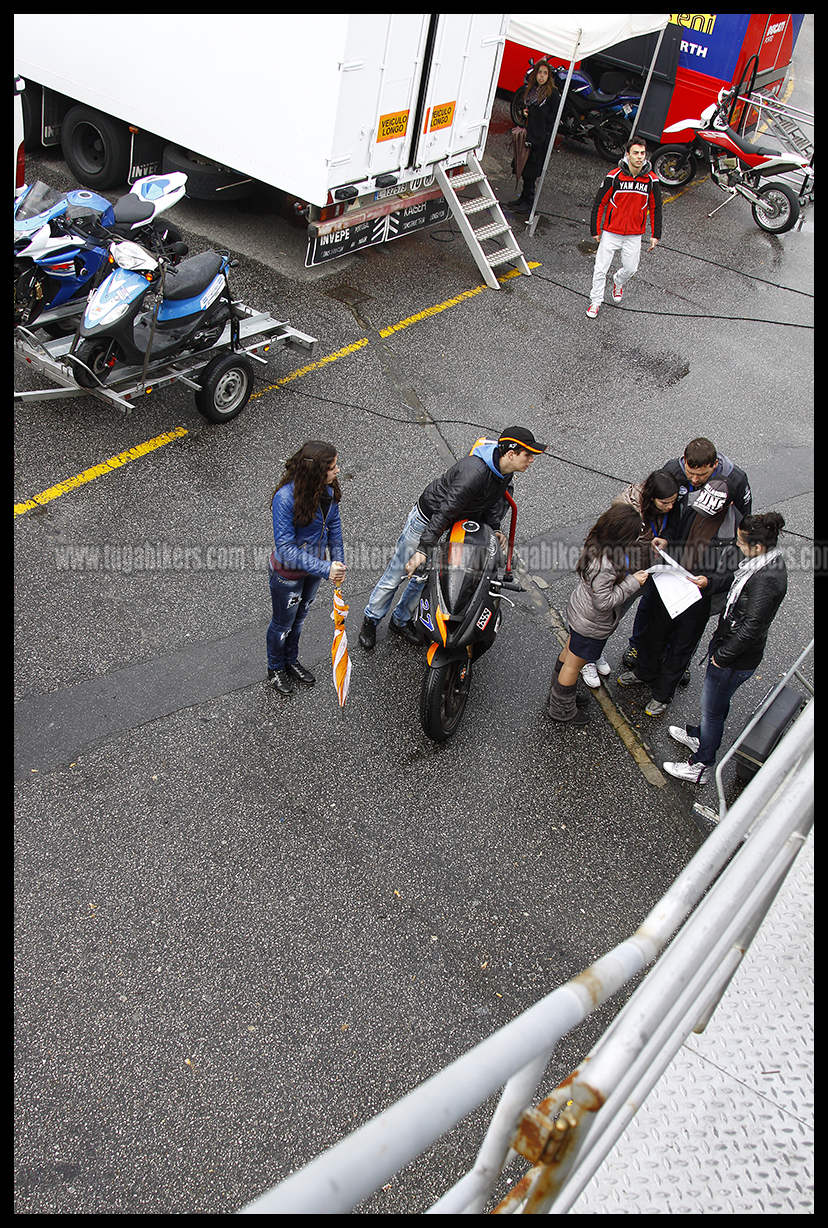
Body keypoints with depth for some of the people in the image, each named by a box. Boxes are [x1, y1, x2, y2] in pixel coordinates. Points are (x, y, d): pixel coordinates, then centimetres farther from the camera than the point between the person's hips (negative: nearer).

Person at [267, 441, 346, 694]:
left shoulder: (328, 489, -15)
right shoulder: (285, 498, -35)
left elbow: (333, 526, 1)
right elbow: (286, 548, -33)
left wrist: (338, 563, -5)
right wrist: (324, 569, -37)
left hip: (315, 567, 6)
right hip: (288, 572, -6)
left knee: (299, 617, 28)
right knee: (283, 623, 19)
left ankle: (291, 661, 53)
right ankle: (275, 668, 47)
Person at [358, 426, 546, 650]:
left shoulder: (505, 471, -10)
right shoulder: (475, 471, -37)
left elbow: (494, 499, 11)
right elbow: (446, 510, -39)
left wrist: (494, 529, -3)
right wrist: (422, 549, -39)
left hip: (456, 524, 8)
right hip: (427, 520, -7)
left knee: (425, 577, 17)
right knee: (396, 574, 6)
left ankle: (401, 621, 36)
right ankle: (371, 619, 26)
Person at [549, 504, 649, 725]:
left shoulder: (600, 542, -11)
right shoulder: (604, 565, -38)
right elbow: (604, 602, -30)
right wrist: (633, 583, -25)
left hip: (579, 611, 9)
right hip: (591, 624, -9)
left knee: (569, 652, 28)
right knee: (575, 663, 12)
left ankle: (558, 692, 51)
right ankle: (561, 708, 33)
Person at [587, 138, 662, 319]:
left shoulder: (651, 180, -6)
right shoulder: (614, 177, -13)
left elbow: (656, 208, 6)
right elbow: (599, 203, -3)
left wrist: (655, 235, 5)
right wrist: (595, 230, -1)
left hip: (634, 235, 2)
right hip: (611, 233, -2)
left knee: (631, 269, 9)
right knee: (601, 268, -2)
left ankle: (618, 283, 44)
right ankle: (595, 300, 18)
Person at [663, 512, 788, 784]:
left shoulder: (766, 580, -32)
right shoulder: (767, 562, -2)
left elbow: (751, 627, -29)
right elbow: (734, 583, 15)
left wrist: (722, 656, -19)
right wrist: (708, 581, 0)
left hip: (736, 660, -9)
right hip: (727, 644, 9)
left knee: (712, 707, 8)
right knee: (717, 702, 29)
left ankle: (701, 767, 25)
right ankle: (700, 737, 52)